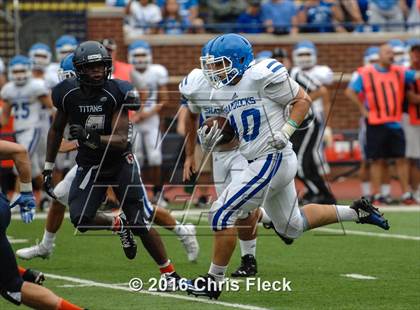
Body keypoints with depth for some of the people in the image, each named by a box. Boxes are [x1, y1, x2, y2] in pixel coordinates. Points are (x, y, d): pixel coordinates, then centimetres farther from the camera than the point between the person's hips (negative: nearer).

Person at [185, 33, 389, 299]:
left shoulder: (262, 77, -15)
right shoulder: (221, 92, 9)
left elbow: (303, 100, -7)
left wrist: (285, 132, -19)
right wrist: (211, 139, -1)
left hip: (273, 159, -10)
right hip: (262, 163, 10)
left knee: (223, 214, -10)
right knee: (291, 227, 23)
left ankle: (214, 281, 0)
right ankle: (356, 212, 34)